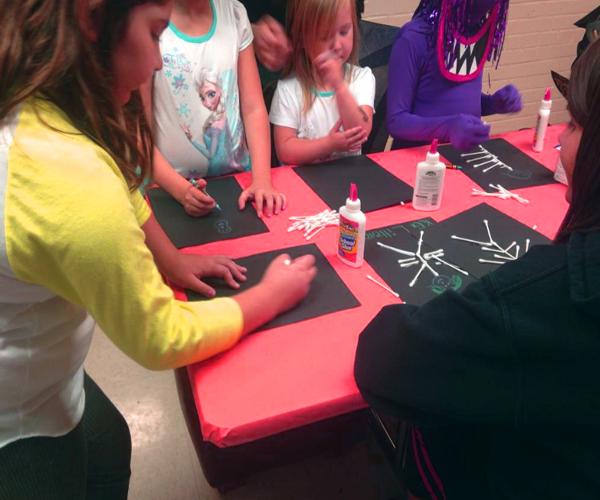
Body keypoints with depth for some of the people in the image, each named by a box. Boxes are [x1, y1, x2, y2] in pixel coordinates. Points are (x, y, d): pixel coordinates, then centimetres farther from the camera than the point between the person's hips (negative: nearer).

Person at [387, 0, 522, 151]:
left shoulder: (481, 31, 2)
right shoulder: (414, 38, -16)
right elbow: (396, 121, -16)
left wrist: (494, 103, -4)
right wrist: (447, 127, -31)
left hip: (467, 152, 4)